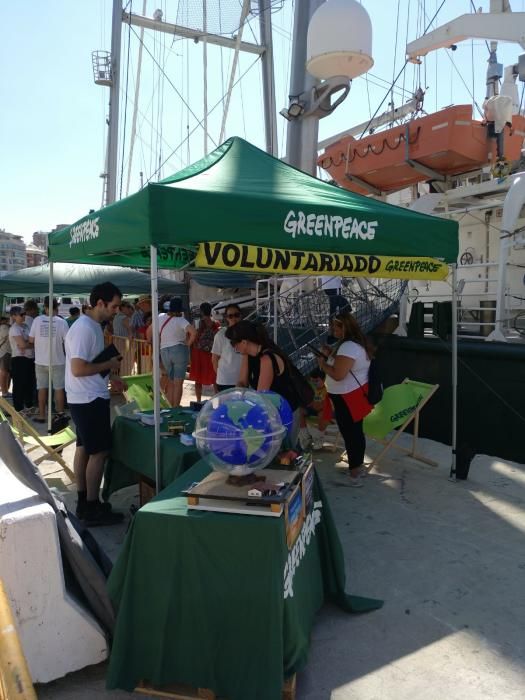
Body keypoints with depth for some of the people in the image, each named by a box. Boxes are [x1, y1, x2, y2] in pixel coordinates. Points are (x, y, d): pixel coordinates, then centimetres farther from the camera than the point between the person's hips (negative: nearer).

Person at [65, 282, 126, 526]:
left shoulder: (93, 326, 11)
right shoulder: (84, 329, -21)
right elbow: (78, 369, -26)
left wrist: (110, 379, 11)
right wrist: (109, 365, -15)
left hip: (89, 398, 10)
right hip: (89, 400, -10)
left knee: (84, 448, 15)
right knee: (99, 451, -3)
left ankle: (83, 501, 27)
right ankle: (92, 509, 6)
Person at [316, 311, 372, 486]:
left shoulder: (348, 347, -24)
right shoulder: (357, 342, 10)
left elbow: (338, 375, -28)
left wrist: (323, 363, -12)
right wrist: (332, 353, 9)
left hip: (348, 398, -11)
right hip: (356, 394, 11)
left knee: (349, 434, 0)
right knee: (356, 432, 19)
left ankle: (354, 474, 9)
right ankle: (358, 466, 32)